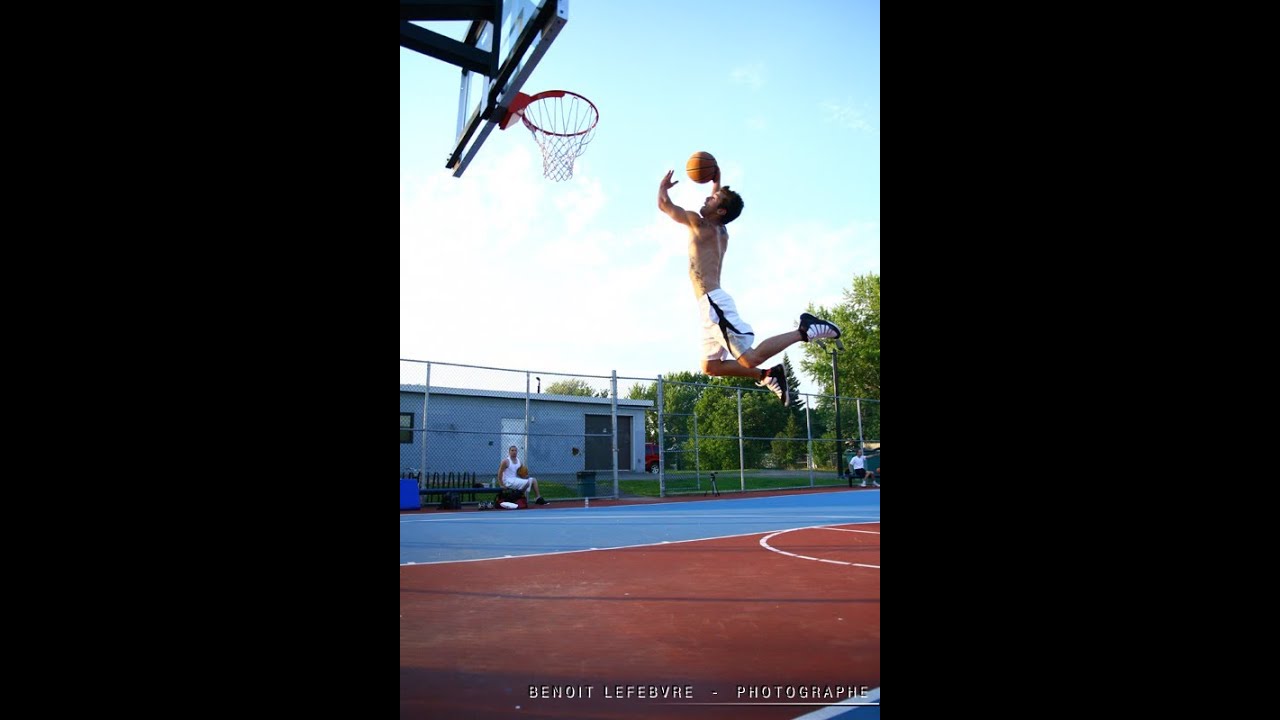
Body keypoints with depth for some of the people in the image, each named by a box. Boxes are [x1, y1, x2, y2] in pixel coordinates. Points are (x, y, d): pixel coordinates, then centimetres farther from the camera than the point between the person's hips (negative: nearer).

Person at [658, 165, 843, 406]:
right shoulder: (720, 232, 19)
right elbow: (715, 204, 42)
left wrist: (663, 186, 22)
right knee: (710, 366, 12)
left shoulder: (699, 224, -4)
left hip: (713, 302, -10)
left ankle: (805, 330, -13)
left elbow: (664, 205, 3)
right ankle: (767, 376, 9)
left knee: (751, 358, -16)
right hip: (712, 306, 10)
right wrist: (716, 183, 42)